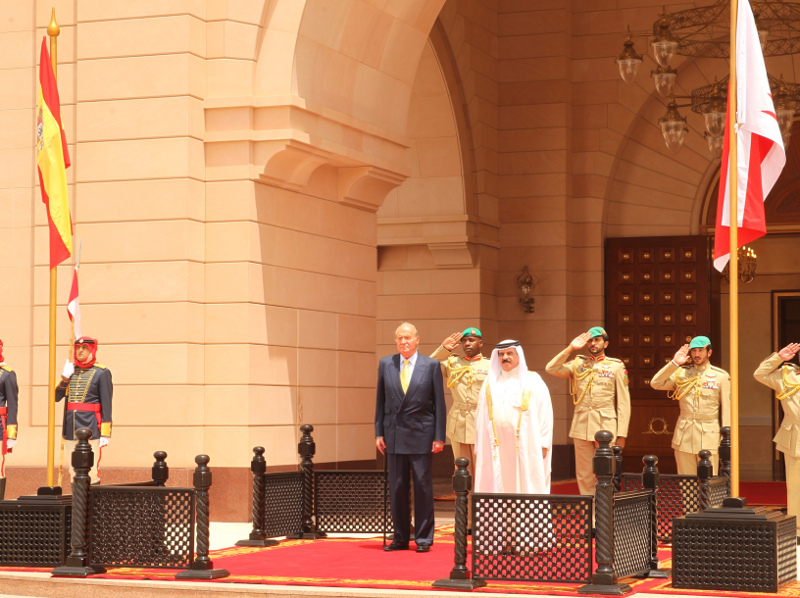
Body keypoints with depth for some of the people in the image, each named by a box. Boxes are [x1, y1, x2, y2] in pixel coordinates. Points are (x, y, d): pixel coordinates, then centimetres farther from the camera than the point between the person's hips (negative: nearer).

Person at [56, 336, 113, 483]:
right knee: (75, 471, 9)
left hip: (90, 426, -5)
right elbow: (56, 397, 11)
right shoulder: (70, 370, 13)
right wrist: (65, 377, -3)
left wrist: (105, 434, -11)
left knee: (91, 472, -5)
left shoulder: (102, 372, -2)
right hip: (70, 428, 5)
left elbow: (106, 405, -6)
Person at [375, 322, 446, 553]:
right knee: (396, 488, 5)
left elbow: (439, 403, -1)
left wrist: (439, 437, -5)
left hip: (421, 435, -2)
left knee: (423, 487, 2)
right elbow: (380, 400, 10)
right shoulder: (385, 364, 7)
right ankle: (400, 538, 14)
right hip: (394, 436, 3)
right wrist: (379, 432, 5)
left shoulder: (431, 365, 0)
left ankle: (423, 538, 9)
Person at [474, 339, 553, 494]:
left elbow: (544, 412, 1)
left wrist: (543, 443, -7)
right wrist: (479, 447, 7)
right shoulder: (490, 383, 16)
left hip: (526, 445, -2)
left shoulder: (533, 381, 7)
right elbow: (481, 416, 14)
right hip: (496, 445, 3)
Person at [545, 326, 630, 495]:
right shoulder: (578, 364, 12)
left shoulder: (616, 366, 5)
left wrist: (622, 434, -4)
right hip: (581, 427, 2)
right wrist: (570, 349, -6)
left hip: (606, 427, -2)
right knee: (584, 476, 5)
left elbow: (623, 402, 2)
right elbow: (551, 369, -2)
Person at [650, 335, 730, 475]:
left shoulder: (721, 376, 5)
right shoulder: (681, 373, 10)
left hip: (709, 436, -2)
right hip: (684, 436, 2)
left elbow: (726, 409, 3)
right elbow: (655, 384, -2)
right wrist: (674, 363, -6)